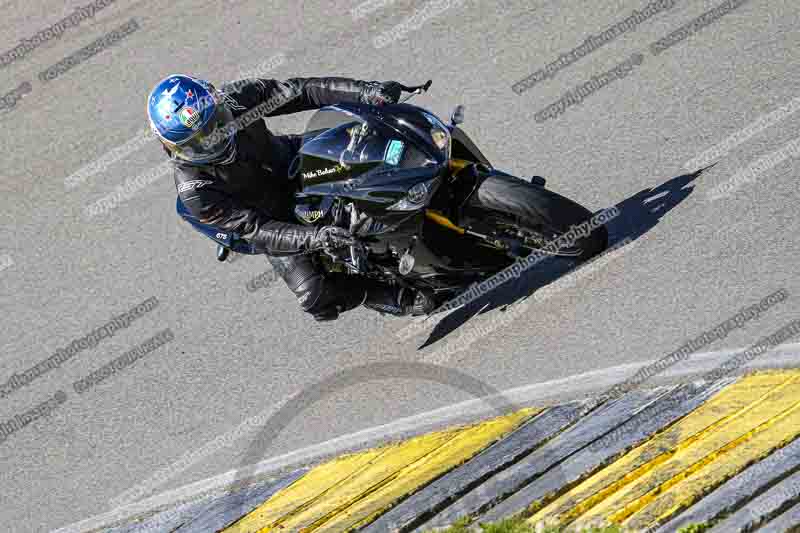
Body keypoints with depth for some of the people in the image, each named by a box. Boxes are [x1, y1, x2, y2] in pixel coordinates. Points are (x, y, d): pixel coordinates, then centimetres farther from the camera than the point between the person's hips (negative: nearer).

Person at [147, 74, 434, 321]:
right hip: (274, 224, -4)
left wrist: (365, 91, -33)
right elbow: (255, 230, -31)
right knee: (314, 295, -22)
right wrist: (312, 237, -47)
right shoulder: (195, 191, -30)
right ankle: (397, 298, -2)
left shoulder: (232, 99, -23)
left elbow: (300, 90, -21)